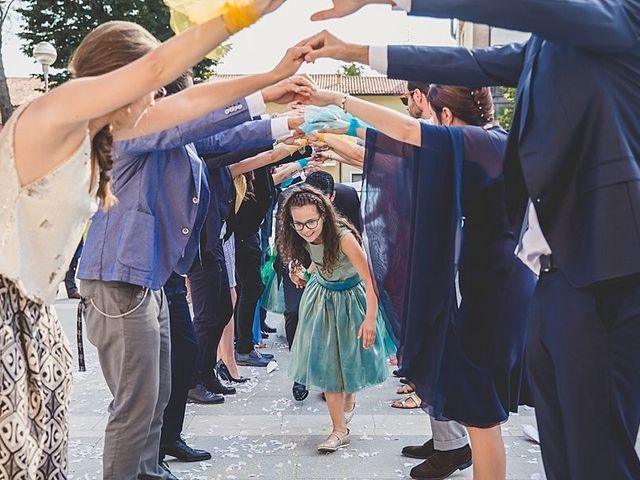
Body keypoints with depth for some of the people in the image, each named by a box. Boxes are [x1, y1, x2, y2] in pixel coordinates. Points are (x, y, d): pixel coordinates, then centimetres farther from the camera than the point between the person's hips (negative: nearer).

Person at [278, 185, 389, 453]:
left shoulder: (343, 237, -33)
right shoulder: (304, 238, -16)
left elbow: (370, 280, -34)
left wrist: (370, 318, -38)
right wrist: (300, 270, -1)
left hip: (351, 298, -4)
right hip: (322, 297, 4)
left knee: (350, 355, 10)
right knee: (325, 361, -2)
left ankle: (348, 401, 41)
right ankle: (339, 431, 4)